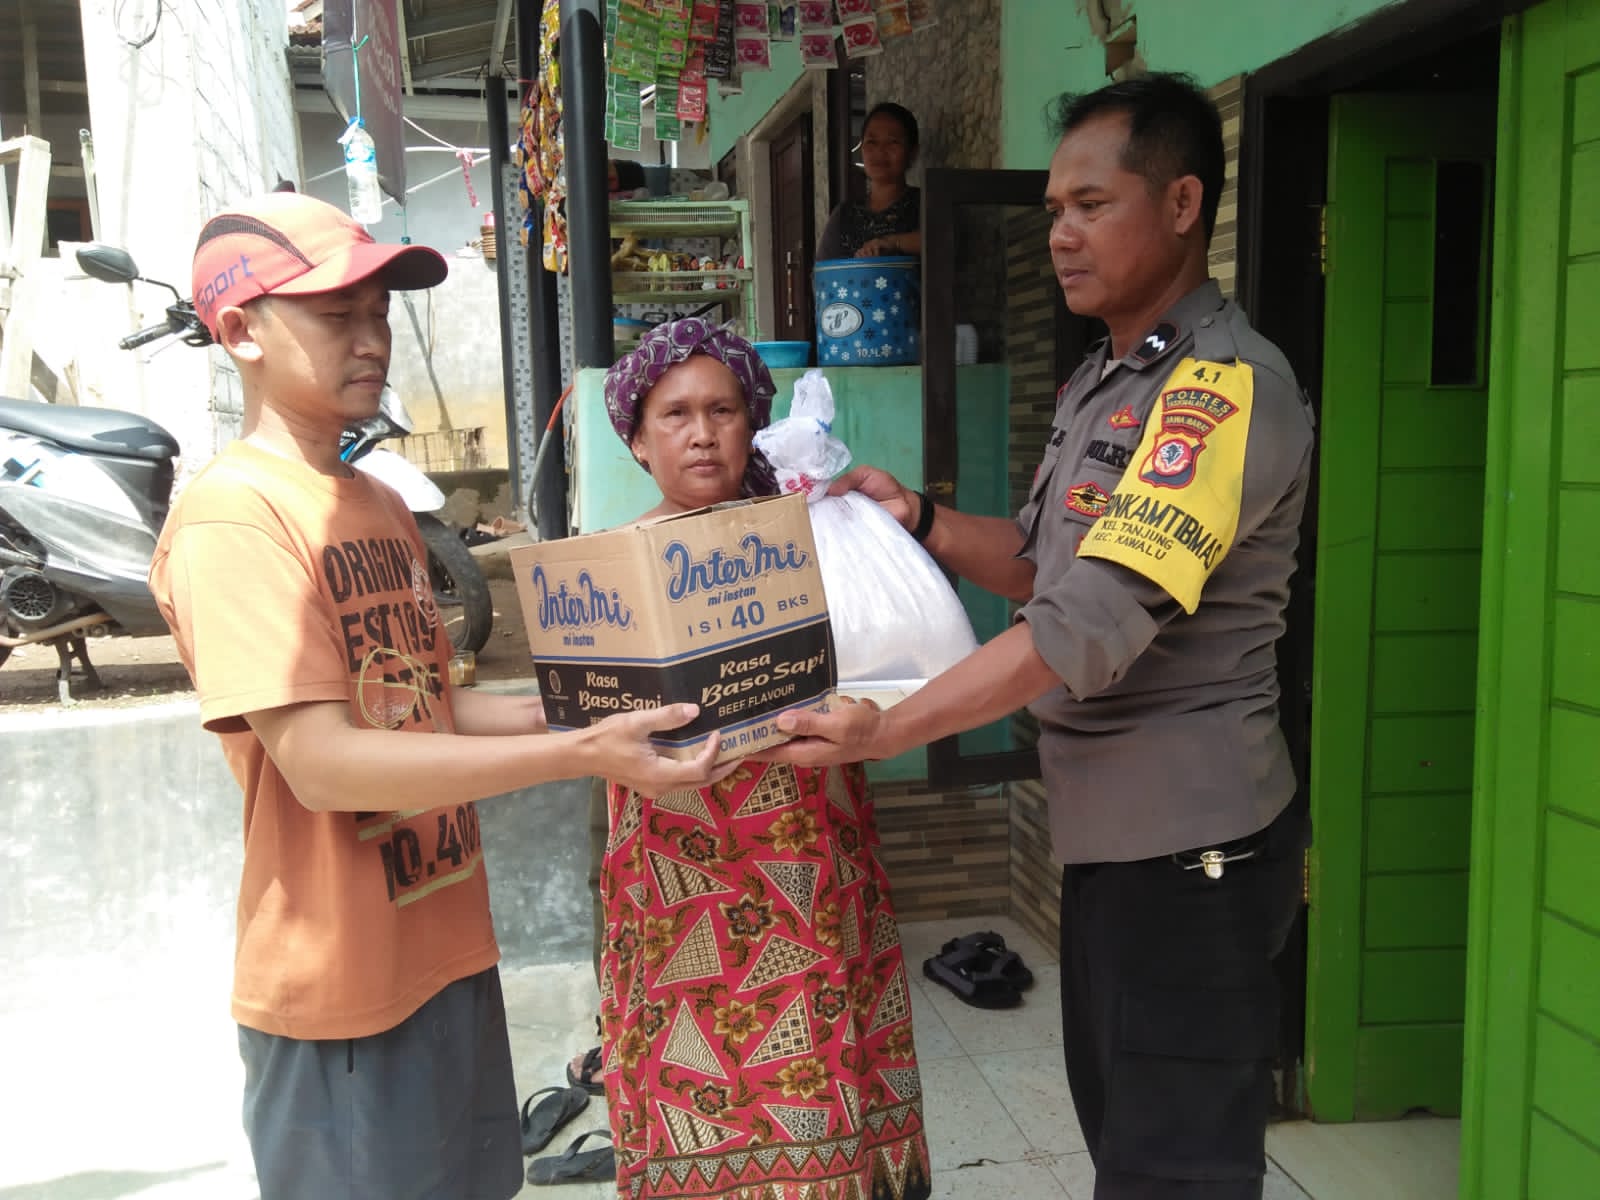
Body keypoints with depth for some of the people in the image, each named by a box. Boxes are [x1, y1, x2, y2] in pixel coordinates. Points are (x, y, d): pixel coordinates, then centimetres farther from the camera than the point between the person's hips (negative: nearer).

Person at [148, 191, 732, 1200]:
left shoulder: (382, 507, 9)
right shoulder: (233, 514, -18)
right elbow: (321, 763, -25)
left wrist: (588, 708, 1)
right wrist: (578, 754, -29)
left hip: (447, 953, 8)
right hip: (340, 987, -8)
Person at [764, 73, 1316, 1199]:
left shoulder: (1225, 387, -19)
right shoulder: (1099, 384, 13)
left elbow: (1096, 623, -28)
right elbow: (1043, 564, 19)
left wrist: (884, 729, -28)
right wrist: (916, 517, 3)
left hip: (1190, 842, -9)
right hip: (1108, 826, 9)